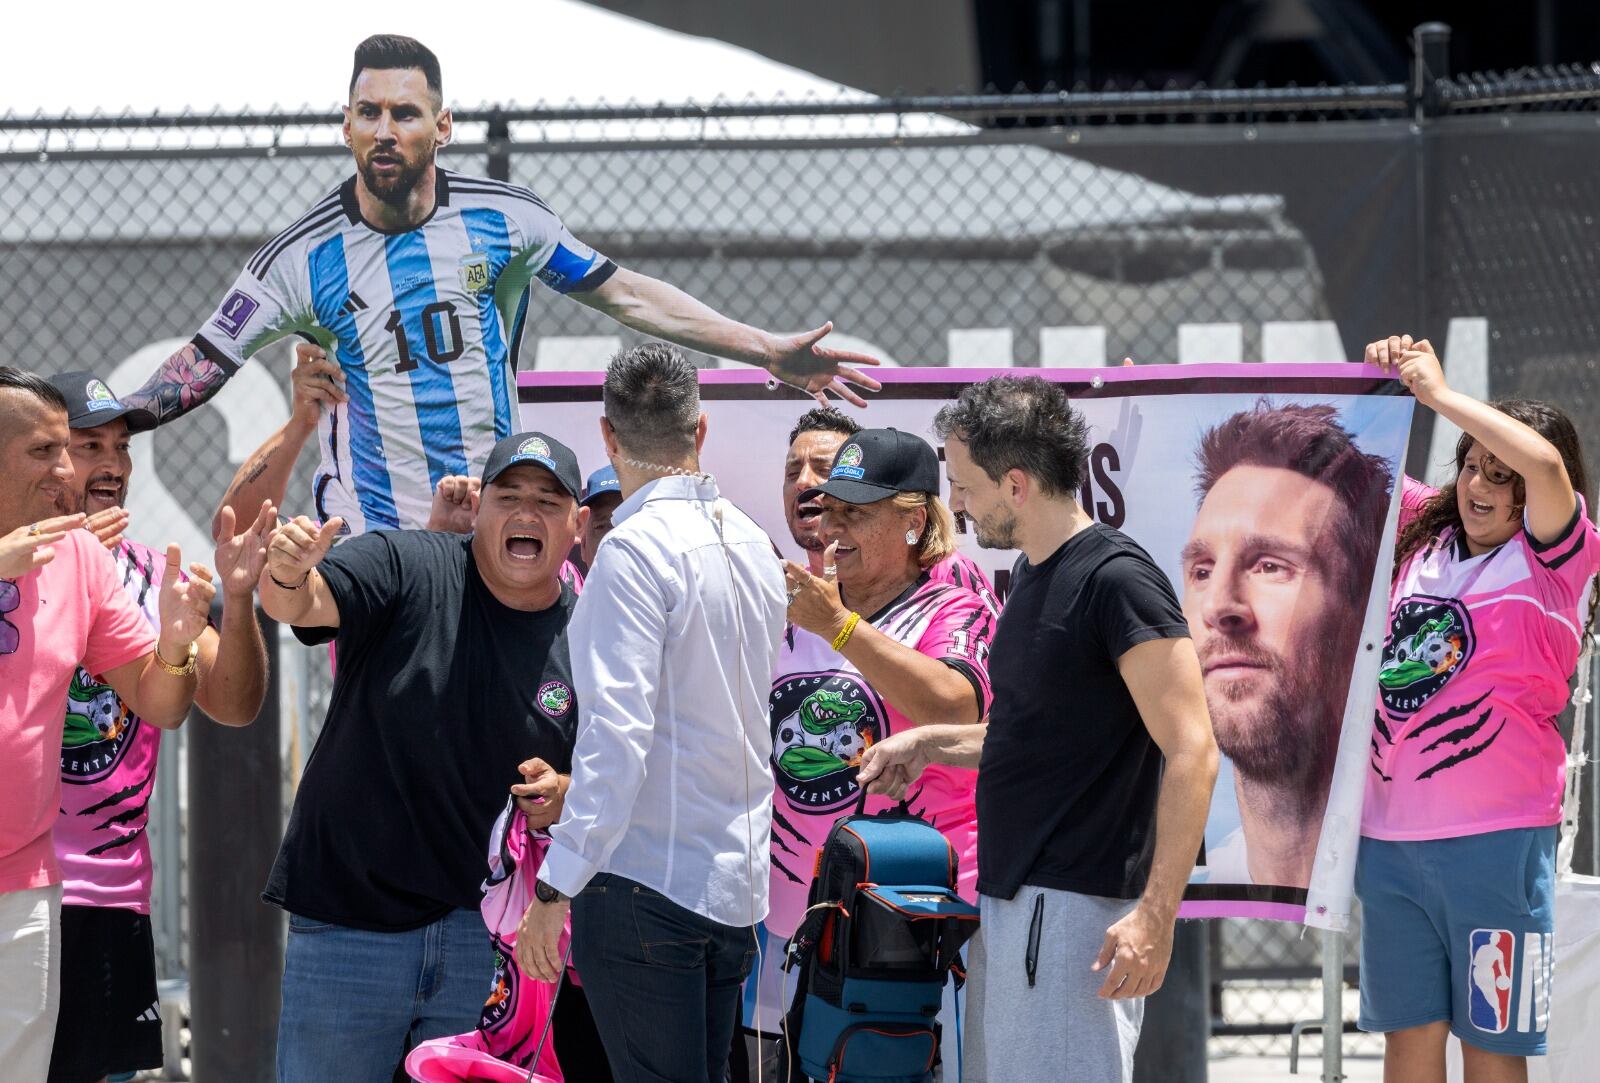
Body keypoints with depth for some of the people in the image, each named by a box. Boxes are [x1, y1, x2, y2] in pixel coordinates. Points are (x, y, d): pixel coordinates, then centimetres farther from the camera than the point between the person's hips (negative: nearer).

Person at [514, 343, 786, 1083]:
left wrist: (558, 884, -18)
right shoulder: (751, 544, 11)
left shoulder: (638, 547, -13)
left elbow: (617, 732, -20)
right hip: (736, 890, 8)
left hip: (647, 881, -8)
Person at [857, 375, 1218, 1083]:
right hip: (1009, 904, 10)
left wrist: (1155, 916, -25)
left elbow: (1191, 753, -20)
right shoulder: (1033, 575, 14)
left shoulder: (1115, 582, -15)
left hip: (1075, 911, -10)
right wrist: (928, 745, 16)